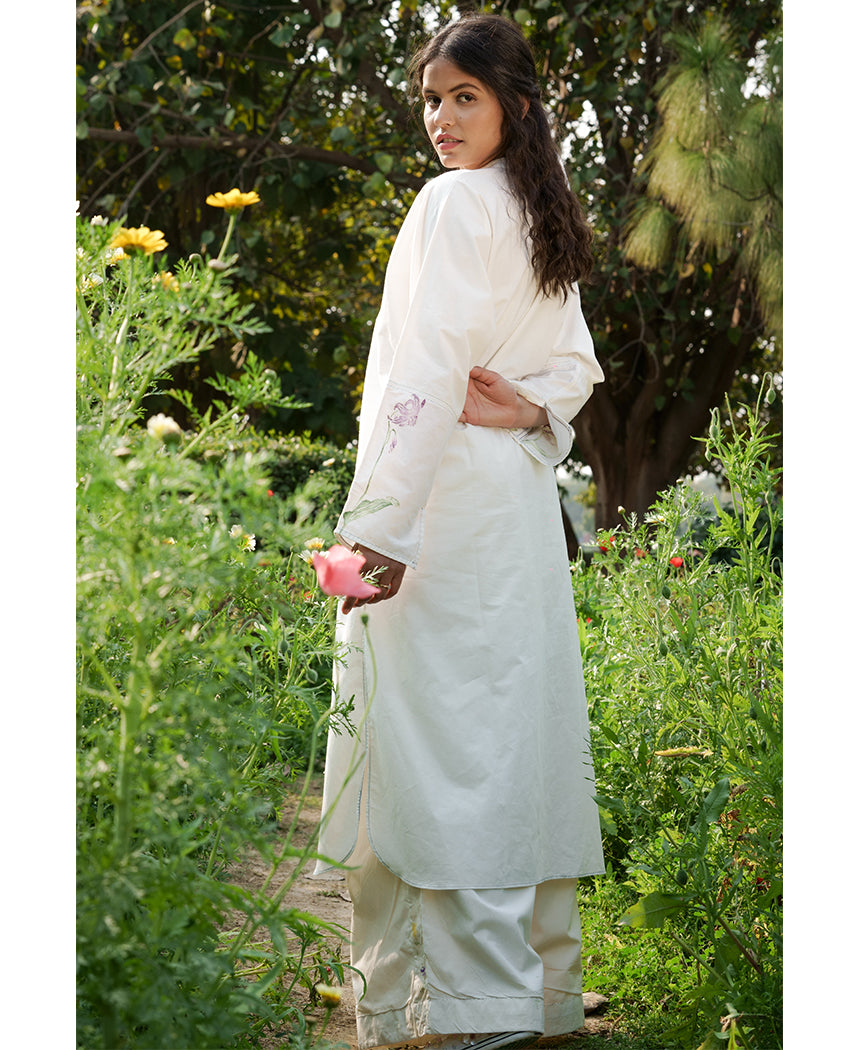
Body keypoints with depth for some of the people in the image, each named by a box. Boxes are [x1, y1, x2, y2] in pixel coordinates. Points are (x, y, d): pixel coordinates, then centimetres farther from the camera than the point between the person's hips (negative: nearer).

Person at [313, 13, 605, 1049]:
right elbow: (578, 364, 24)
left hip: (449, 495, -9)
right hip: (525, 498, 9)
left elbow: (428, 373, -18)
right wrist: (529, 409, 4)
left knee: (444, 741, -8)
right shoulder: (542, 218, 17)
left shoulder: (454, 200, -9)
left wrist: (382, 525, -20)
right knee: (521, 723, 11)